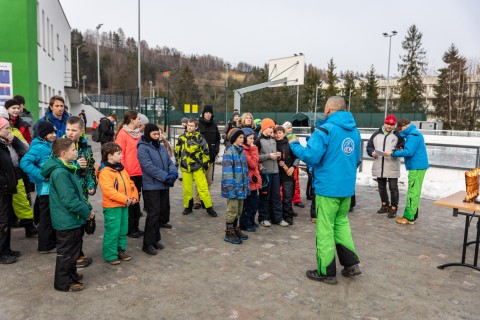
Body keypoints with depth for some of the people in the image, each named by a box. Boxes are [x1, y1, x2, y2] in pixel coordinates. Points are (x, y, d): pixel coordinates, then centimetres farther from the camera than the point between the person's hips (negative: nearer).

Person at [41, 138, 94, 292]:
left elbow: (78, 192, 14)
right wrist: (86, 212, -16)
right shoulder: (60, 173, -25)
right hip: (67, 220, -10)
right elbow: (69, 200, -27)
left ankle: (71, 274, 40)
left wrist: (87, 208, 6)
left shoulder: (67, 168, 8)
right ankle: (63, 282, 21)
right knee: (66, 252, 6)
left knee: (74, 248, 23)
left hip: (73, 220, 10)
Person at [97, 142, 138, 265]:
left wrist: (134, 197, 0)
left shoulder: (121, 169, 12)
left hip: (124, 205, 8)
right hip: (112, 207, -8)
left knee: (123, 230, 17)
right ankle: (110, 255, 13)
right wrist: (125, 199, -24)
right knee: (112, 231, -1)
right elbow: (108, 190, -24)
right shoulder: (104, 172, -15)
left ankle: (121, 250, 31)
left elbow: (130, 184, 15)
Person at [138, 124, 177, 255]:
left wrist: (174, 172, -10)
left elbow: (170, 162, 12)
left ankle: (155, 239, 26)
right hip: (151, 186, -7)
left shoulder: (161, 147, 14)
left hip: (164, 186, 7)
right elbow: (149, 167, -19)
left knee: (163, 212, 12)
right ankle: (148, 244, 4)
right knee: (153, 214, -7)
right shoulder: (143, 148, -9)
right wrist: (166, 176, -21)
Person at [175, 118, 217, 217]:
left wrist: (205, 163, 0)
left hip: (197, 167, -3)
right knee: (187, 188, 8)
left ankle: (209, 208, 4)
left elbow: (205, 151, -1)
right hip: (185, 167, 3)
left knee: (203, 187, -5)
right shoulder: (182, 138, 6)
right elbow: (177, 151, 15)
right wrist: (177, 161, 14)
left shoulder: (199, 137, -5)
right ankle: (188, 207, 24)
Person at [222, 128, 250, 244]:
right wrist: (231, 189, -20)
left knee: (239, 210, 18)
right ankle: (229, 233, 14)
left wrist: (247, 186, 12)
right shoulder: (229, 153, -13)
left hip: (241, 188, 8)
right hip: (234, 188, -8)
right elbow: (227, 172, -17)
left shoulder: (241, 152, 12)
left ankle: (235, 229, 32)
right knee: (232, 211, 2)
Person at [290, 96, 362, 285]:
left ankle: (326, 272, 12)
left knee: (325, 229, 3)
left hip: (328, 187, -7)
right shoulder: (354, 130, 11)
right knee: (341, 222, 22)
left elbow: (311, 156, -21)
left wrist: (295, 145, -6)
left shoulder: (325, 129, -14)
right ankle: (351, 264, 22)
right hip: (347, 187, 8)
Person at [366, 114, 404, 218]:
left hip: (392, 167, -4)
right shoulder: (376, 134, 8)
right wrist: (372, 152, -10)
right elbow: (369, 146, 10)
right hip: (379, 166, 4)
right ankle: (385, 205, 30)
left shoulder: (398, 135, 0)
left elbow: (403, 149, 0)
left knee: (393, 188, -1)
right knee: (381, 187, 14)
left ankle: (393, 208, 10)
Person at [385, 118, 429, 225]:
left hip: (416, 167, -10)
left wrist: (393, 153, -14)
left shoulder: (413, 135, -16)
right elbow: (411, 150, 24)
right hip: (418, 166, 10)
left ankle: (409, 217, -4)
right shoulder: (414, 133, 17)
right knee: (414, 192, 14)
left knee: (412, 193, -7)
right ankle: (412, 214, 21)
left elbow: (408, 152, -22)